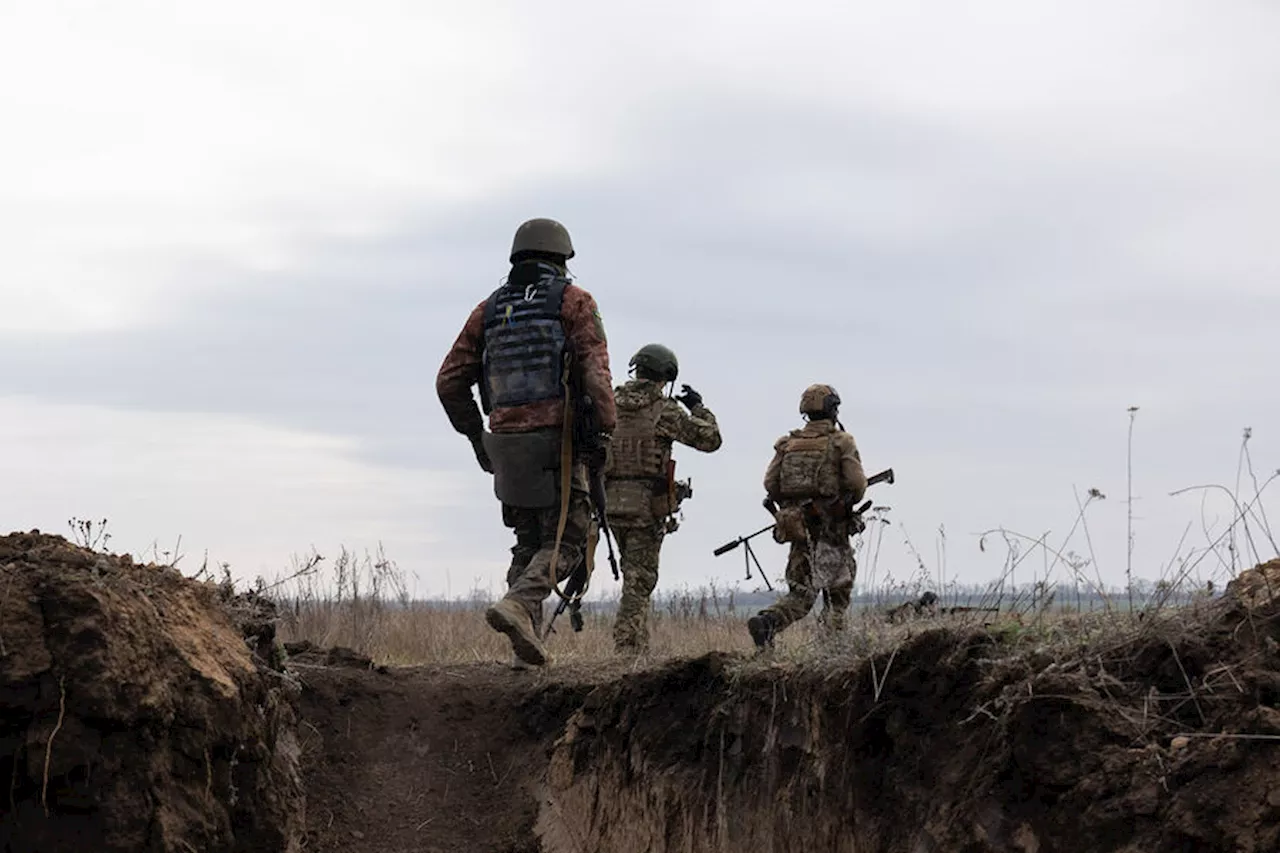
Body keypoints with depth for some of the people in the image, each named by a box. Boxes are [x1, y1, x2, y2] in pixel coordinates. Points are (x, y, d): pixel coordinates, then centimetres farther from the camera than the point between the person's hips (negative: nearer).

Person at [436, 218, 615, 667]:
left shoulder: (489, 309, 14)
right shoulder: (573, 301, 1)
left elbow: (450, 381, 12)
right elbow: (595, 371, -14)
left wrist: (475, 436, 21)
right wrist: (604, 430, -10)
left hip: (505, 443, 5)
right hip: (557, 442, -5)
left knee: (528, 543, 16)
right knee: (563, 543, -1)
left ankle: (527, 638, 7)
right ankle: (517, 605, -24)